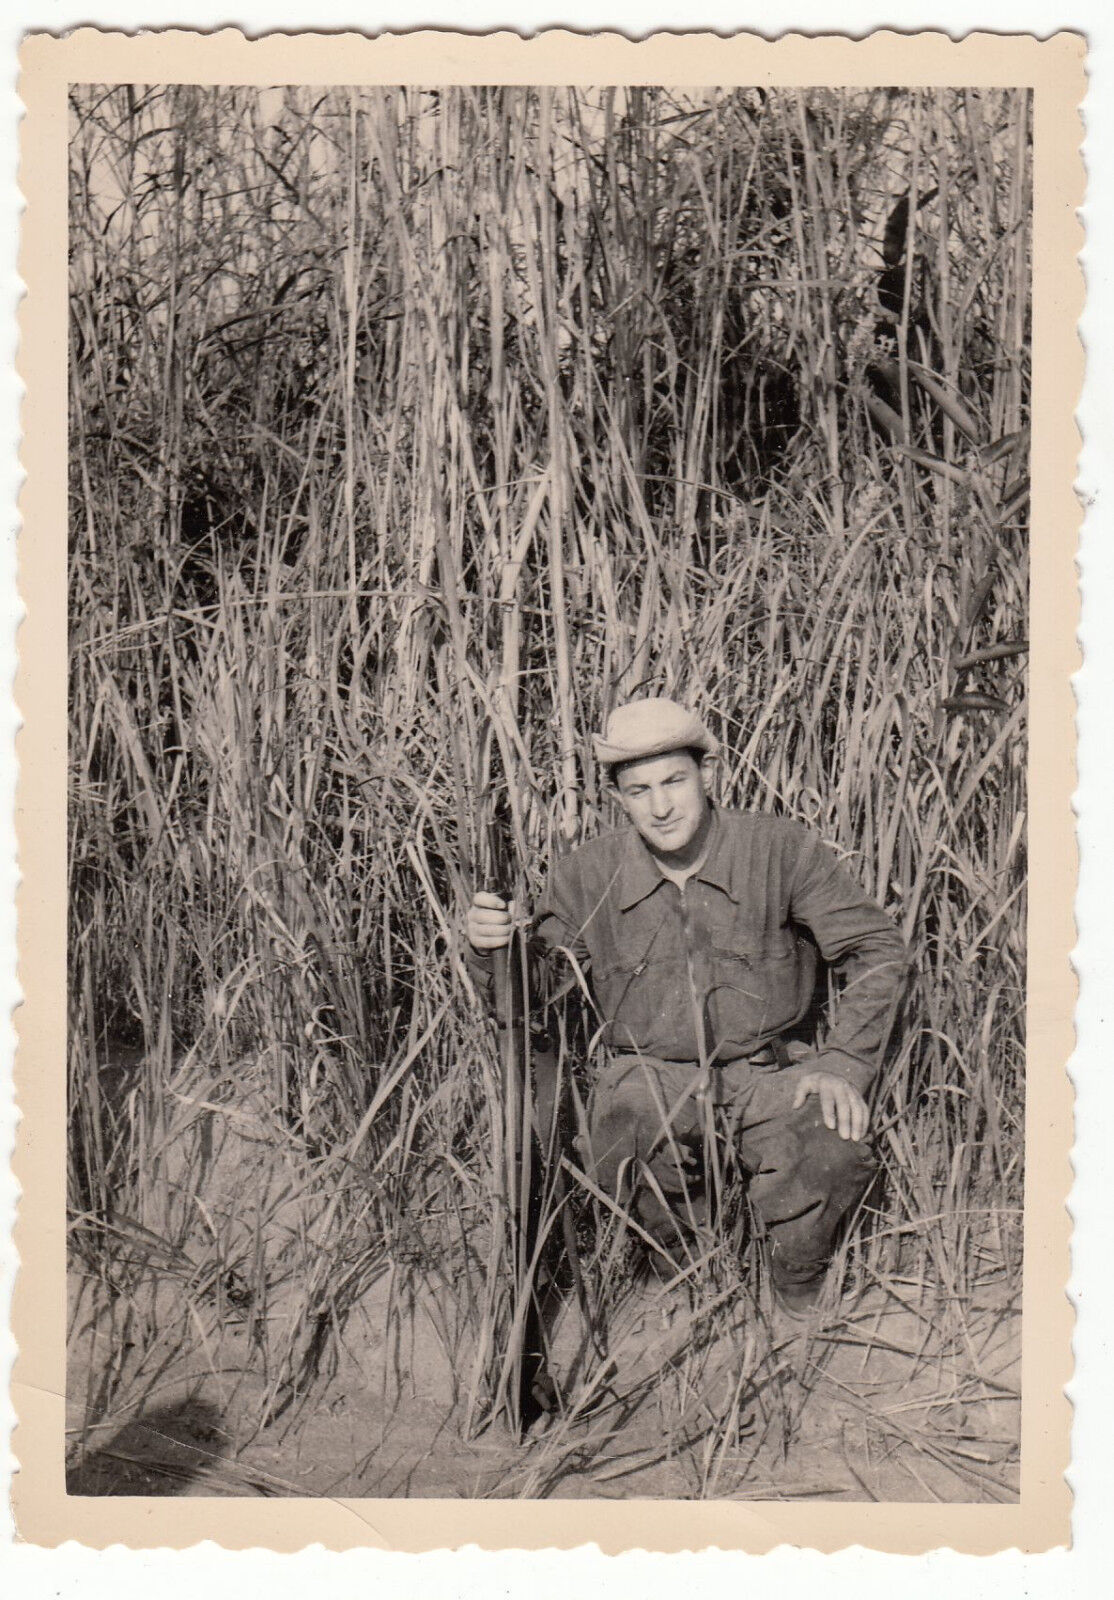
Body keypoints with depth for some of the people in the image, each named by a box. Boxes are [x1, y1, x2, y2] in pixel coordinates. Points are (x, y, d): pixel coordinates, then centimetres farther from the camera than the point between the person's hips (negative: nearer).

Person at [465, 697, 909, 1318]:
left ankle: (801, 1297, 6)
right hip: (650, 1073, 1)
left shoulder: (781, 849, -9)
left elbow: (877, 948, -2)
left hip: (769, 1068, 0)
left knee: (837, 1152, -30)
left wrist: (844, 1064, -13)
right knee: (629, 1162, -31)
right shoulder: (587, 876, -5)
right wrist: (492, 950, -20)